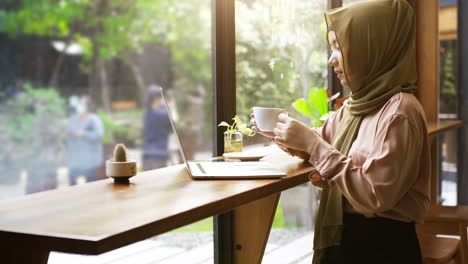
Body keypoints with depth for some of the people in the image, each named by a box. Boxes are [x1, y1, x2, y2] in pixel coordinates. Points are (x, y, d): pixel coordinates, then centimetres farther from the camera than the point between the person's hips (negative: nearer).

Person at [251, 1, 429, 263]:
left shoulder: (400, 111, -21)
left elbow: (376, 196, -26)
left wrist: (313, 144, -25)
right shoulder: (355, 105, 7)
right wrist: (280, 133, 0)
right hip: (344, 235, 8)